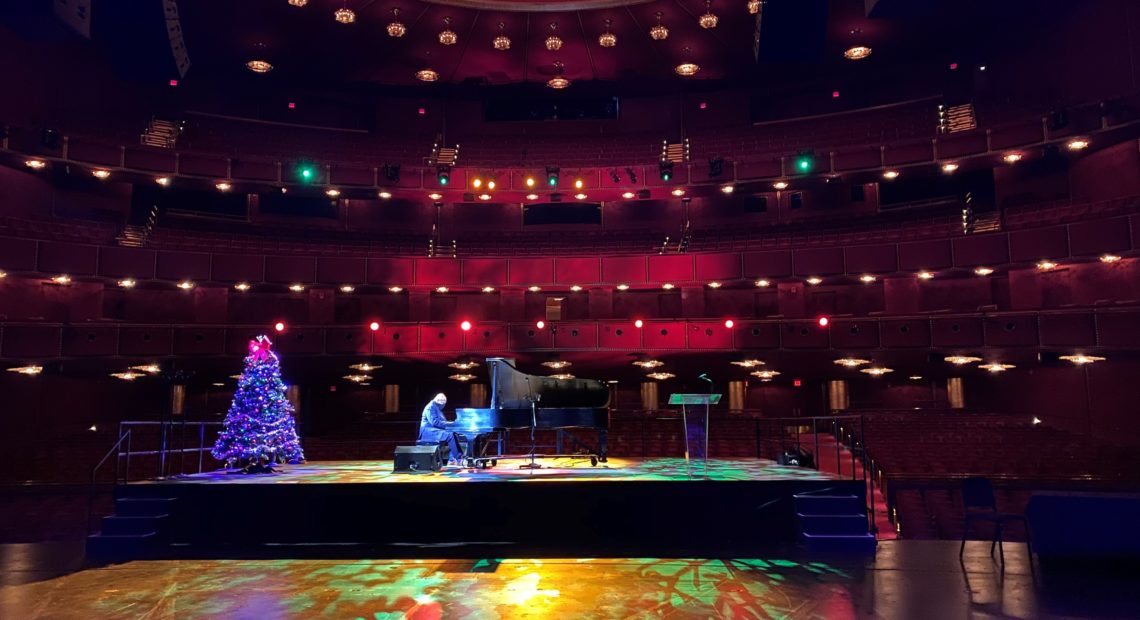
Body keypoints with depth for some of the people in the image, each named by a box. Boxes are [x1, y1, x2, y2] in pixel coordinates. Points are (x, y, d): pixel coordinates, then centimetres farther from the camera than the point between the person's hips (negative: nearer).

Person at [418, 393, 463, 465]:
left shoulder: (438, 408, 20)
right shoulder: (431, 407, -12)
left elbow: (441, 421, 22)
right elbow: (434, 422, -22)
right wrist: (448, 424, -20)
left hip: (436, 430, 10)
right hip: (429, 431, -10)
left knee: (454, 434, -11)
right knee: (450, 435, -28)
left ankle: (452, 459, -18)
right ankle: (458, 459, -24)